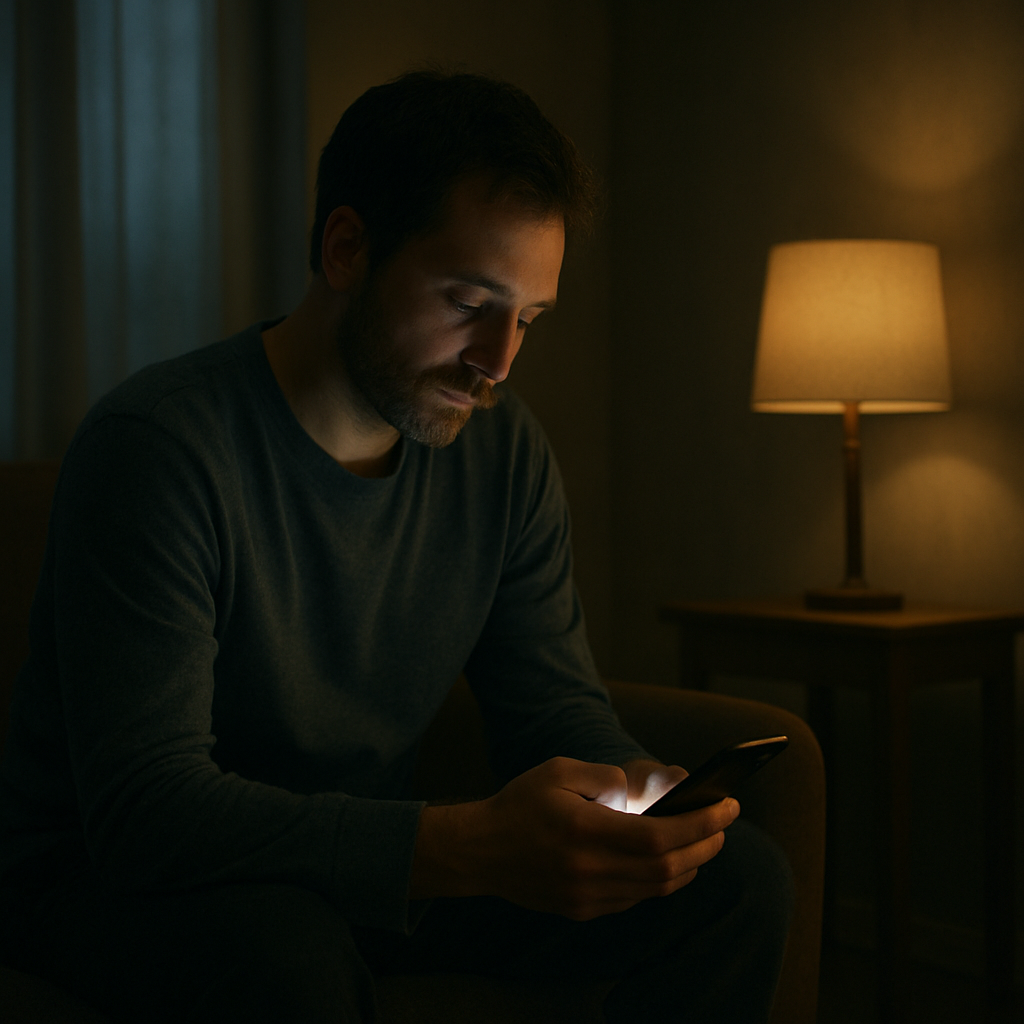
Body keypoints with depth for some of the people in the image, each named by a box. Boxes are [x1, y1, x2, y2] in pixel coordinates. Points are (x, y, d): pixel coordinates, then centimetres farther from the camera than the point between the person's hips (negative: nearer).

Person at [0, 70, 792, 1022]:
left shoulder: (504, 451, -1)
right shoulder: (158, 445, -24)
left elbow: (556, 706, 3)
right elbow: (144, 808, -32)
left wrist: (638, 793, -23)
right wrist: (470, 847, -44)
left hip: (369, 861, 7)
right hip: (115, 875, -6)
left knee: (739, 878, -5)